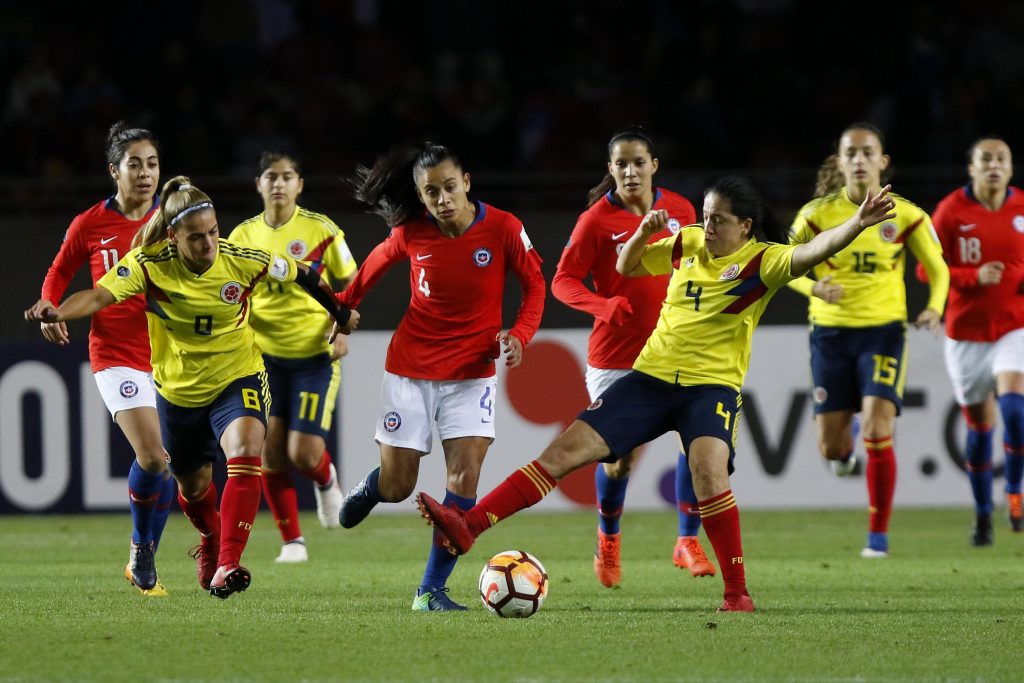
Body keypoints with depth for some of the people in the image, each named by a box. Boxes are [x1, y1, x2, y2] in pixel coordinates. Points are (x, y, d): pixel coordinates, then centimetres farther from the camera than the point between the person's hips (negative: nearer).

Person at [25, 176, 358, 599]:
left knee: (244, 453, -30)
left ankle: (227, 565, -30)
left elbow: (301, 275, -2)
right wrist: (57, 313, -54)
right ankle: (211, 538, 55)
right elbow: (100, 295, -35)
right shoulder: (148, 265, -21)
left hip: (238, 379, -1)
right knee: (192, 485, 18)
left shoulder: (242, 261, -19)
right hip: (178, 389, 2)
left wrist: (341, 314, 12)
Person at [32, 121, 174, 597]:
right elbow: (59, 273, 12)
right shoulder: (89, 225, -2)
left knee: (163, 462, 3)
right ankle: (141, 547, 5)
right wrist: (48, 309, -5)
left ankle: (144, 559, 23)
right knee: (152, 456, -19)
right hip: (116, 355, -3)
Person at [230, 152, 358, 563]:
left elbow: (350, 284, 2)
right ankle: (292, 541, 8)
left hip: (315, 355, -3)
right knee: (269, 449, -5)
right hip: (265, 355, 3)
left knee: (303, 454, -10)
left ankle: (326, 480, 28)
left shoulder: (320, 230, -5)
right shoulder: (244, 235, 4)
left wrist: (342, 330, -13)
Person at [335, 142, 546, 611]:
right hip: (411, 370, 1)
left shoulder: (503, 228, -13)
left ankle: (431, 590, -7)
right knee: (396, 488, 3)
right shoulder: (411, 234, -9)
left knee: (465, 476, -16)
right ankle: (370, 489, 43)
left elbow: (535, 284, -2)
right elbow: (377, 263, 12)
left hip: (472, 374, -1)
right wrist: (346, 304, 20)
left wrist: (519, 335, -16)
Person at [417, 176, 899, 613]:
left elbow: (811, 252, -25)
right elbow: (626, 268, 22)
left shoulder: (760, 261, -7)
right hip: (652, 377, 5)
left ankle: (737, 592, -18)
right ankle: (467, 527, -7)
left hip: (712, 384, -5)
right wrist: (643, 233, 2)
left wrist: (858, 224, -40)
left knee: (708, 470, -31)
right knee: (567, 449, -4)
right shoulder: (686, 244, 7)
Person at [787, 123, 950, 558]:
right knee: (831, 448, 4)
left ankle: (879, 534, -3)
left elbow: (938, 269, 7)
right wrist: (814, 287, -16)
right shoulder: (817, 214, -5)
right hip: (831, 331, 1)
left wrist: (934, 308, -12)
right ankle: (845, 441, 45)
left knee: (878, 433, -17)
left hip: (884, 330, -1)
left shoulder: (906, 215, -4)